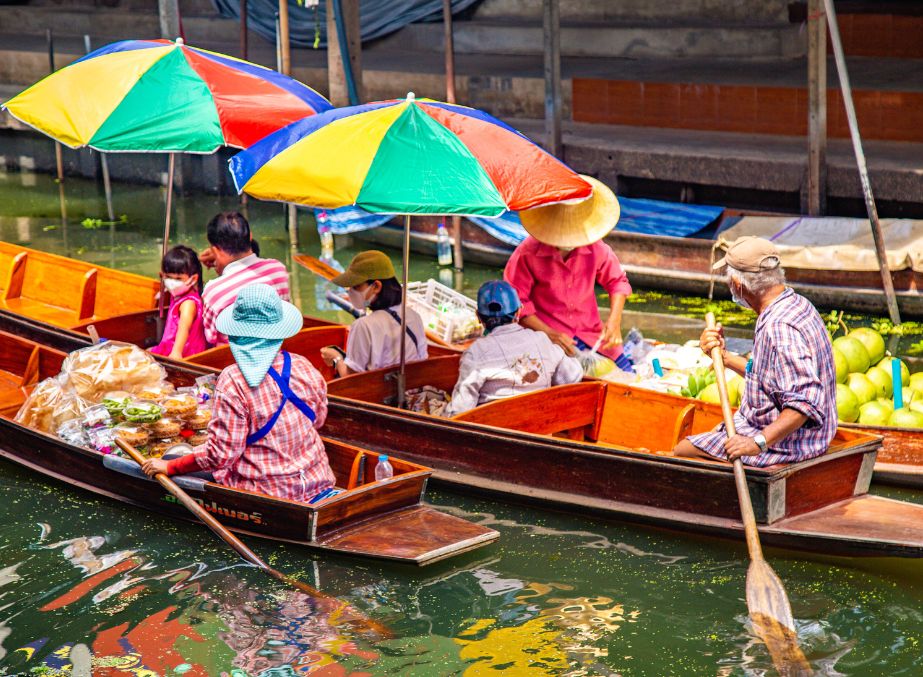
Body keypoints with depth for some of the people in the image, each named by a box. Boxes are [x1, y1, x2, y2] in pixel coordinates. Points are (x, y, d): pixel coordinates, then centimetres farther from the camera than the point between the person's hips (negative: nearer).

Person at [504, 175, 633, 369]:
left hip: (591, 333, 4)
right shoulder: (527, 253, -12)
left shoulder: (596, 249, -2)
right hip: (550, 339, -4)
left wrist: (614, 321, -3)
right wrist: (548, 333, -19)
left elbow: (617, 281, 14)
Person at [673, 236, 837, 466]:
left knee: (682, 451, -6)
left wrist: (759, 442, -37)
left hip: (782, 445, -11)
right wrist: (723, 356, 11)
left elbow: (805, 402, -34)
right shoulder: (796, 304, 7)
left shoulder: (779, 328, -27)